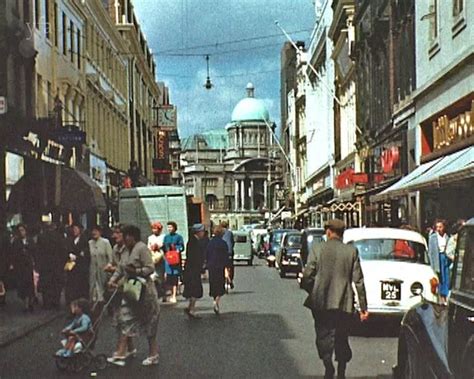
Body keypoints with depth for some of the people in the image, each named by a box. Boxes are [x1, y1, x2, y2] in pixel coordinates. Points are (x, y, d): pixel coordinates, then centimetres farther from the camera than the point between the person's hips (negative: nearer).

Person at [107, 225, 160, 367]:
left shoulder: (142, 248, -14)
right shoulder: (127, 251, 12)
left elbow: (150, 268, -19)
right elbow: (120, 269, 12)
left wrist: (136, 271, -28)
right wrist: (113, 279, -3)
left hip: (144, 291, -8)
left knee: (149, 323, 3)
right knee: (126, 321, 2)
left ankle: (153, 355, 13)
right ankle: (120, 354, 0)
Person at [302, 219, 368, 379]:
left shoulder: (317, 248, -3)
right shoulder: (352, 251, 1)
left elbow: (308, 274, -7)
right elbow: (358, 281, -1)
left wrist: (311, 292, 12)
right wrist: (363, 307, 3)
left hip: (321, 302, -2)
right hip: (344, 304, 2)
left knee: (324, 336, 4)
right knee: (342, 340, 15)